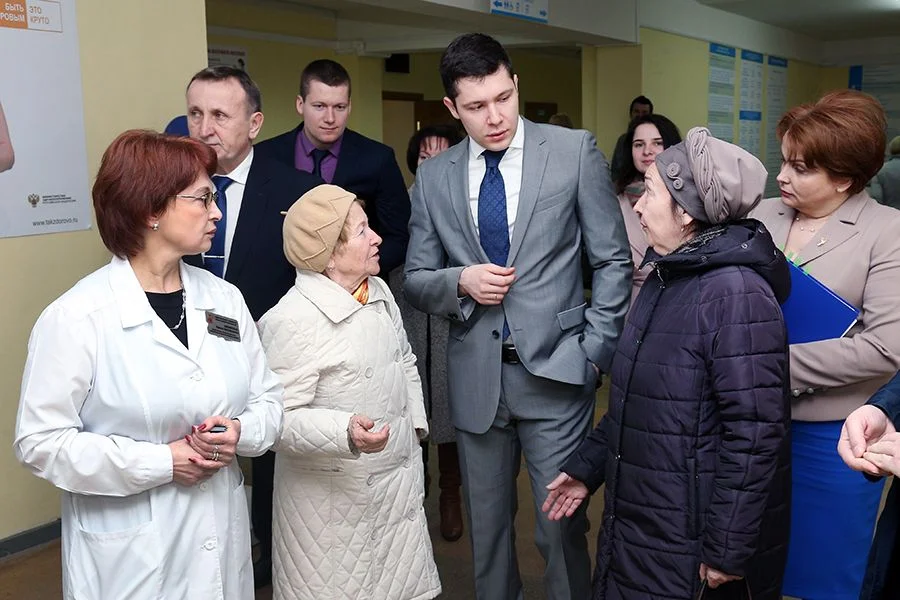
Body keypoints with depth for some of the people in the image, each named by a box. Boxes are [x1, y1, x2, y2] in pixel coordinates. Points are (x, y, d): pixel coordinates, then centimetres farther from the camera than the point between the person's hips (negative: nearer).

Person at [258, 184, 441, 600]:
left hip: (399, 475, 7)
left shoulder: (379, 292, 5)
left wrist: (416, 421, 15)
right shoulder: (292, 322, -22)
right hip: (335, 494, -7)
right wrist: (346, 433, -35)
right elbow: (281, 418, -22)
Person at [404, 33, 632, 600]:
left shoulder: (575, 151, -3)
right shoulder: (433, 176, 4)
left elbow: (614, 262, 0)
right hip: (476, 377, 3)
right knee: (487, 525, 15)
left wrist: (595, 352, -6)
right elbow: (416, 280, 9)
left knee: (562, 524, 5)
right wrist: (461, 281, -12)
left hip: (555, 370, -2)